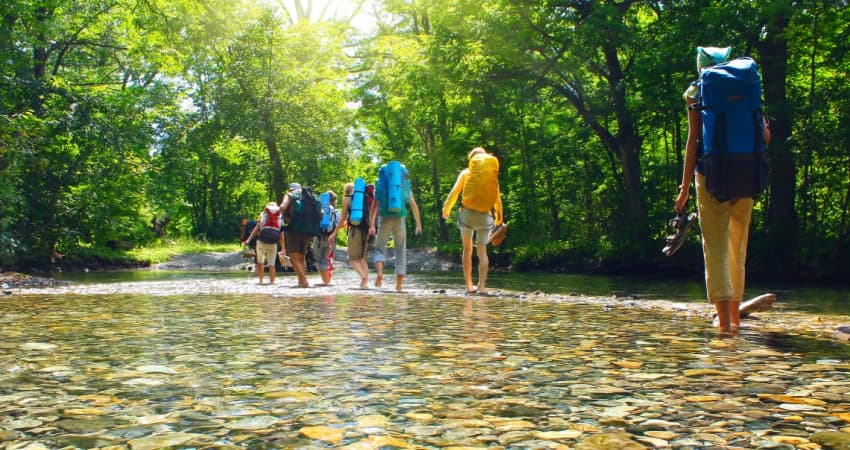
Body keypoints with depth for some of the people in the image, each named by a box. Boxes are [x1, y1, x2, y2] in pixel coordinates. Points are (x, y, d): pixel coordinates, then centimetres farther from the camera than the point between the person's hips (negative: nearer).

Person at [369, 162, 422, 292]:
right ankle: (399, 285, 1)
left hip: (384, 219, 0)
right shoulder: (405, 186, 13)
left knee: (380, 249, 12)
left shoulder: (380, 186, 10)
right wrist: (419, 224, 24)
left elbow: (374, 206, 2)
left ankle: (379, 272, -17)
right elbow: (414, 206, 16)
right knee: (401, 252, 8)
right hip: (399, 220, 0)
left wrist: (371, 225, 0)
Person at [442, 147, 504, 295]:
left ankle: (469, 286, 9)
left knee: (467, 250, 11)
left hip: (467, 213, 0)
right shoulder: (493, 173, 10)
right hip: (485, 216, 1)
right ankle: (482, 286, -7)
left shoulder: (466, 172, 6)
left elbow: (454, 191, 0)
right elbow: (498, 197, 11)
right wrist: (499, 216, 23)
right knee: (482, 251, 4)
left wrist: (446, 208, 11)